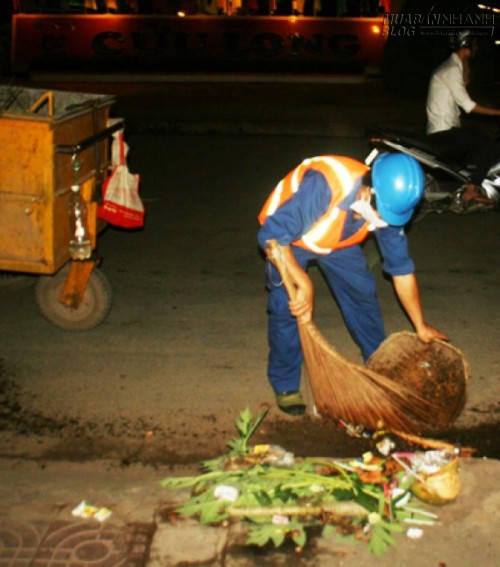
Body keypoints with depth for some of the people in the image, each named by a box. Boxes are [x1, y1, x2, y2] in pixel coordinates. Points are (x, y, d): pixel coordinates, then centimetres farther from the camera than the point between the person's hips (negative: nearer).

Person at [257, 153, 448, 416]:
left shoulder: (386, 204, -24)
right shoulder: (323, 186, -44)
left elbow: (401, 268, -11)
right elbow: (271, 235, -40)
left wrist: (421, 326, -6)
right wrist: (304, 284, -44)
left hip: (336, 240, 5)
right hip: (287, 237, -5)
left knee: (363, 294, 3)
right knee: (286, 306, -16)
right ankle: (285, 385, 4)